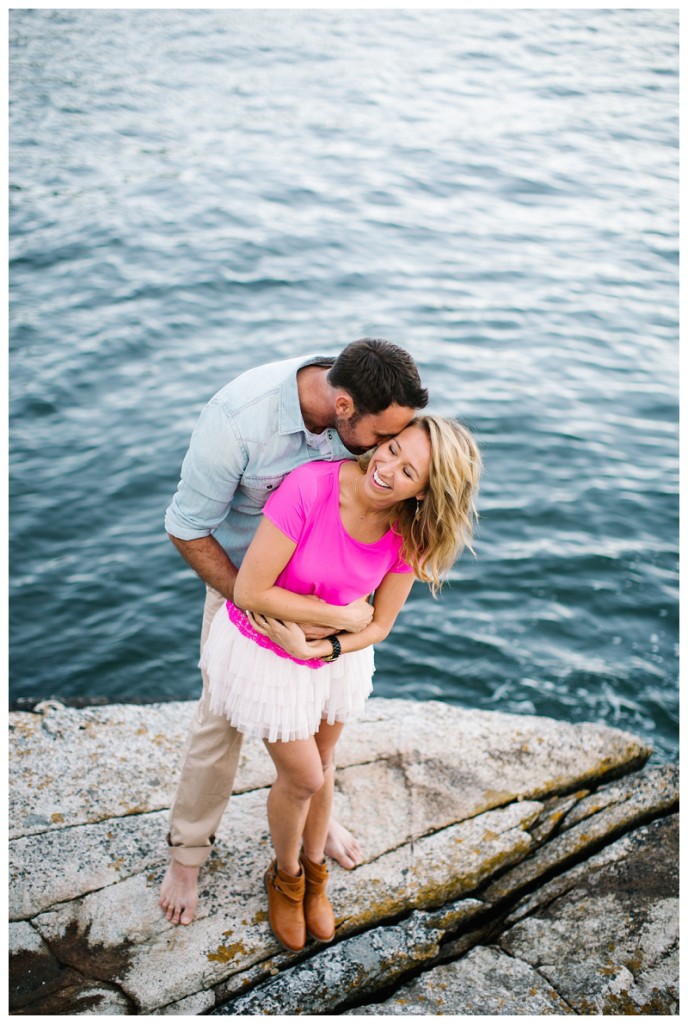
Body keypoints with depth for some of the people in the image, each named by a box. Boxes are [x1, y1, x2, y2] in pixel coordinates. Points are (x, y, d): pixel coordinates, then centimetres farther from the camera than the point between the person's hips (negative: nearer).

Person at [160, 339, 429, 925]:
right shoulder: (237, 420, -38)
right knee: (223, 716, 6)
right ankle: (187, 851, 28)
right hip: (243, 571, -3)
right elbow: (188, 530, -24)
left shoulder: (374, 405, -25)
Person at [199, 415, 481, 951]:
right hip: (264, 649, -4)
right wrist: (342, 615, -25)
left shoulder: (411, 533, -21)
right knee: (303, 778, 10)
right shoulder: (309, 488, -36)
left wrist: (319, 647, -24)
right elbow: (250, 591, -31)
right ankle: (286, 876, 43)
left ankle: (315, 871, 52)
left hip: (336, 651, 4)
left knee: (321, 765, 24)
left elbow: (378, 625, -9)